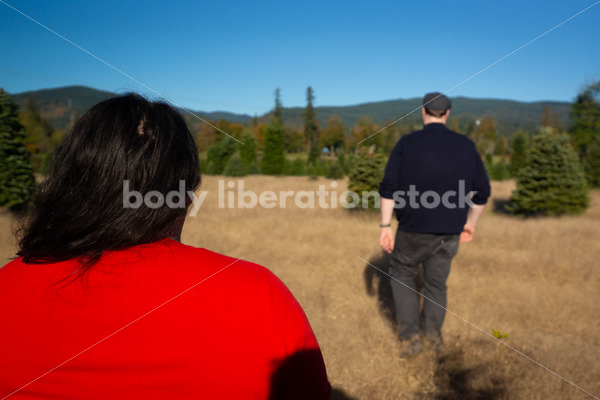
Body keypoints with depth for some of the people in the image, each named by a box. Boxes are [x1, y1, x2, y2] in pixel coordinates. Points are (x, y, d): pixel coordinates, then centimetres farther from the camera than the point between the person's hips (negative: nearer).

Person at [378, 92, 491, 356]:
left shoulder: (407, 143, -7)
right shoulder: (465, 145, 1)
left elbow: (389, 187, -13)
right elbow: (482, 191, 6)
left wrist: (385, 227, -8)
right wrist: (470, 223, 18)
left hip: (413, 229, -2)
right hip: (449, 233, 3)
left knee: (402, 276, 19)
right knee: (436, 282, 21)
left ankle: (411, 337, 14)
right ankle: (433, 334, 30)